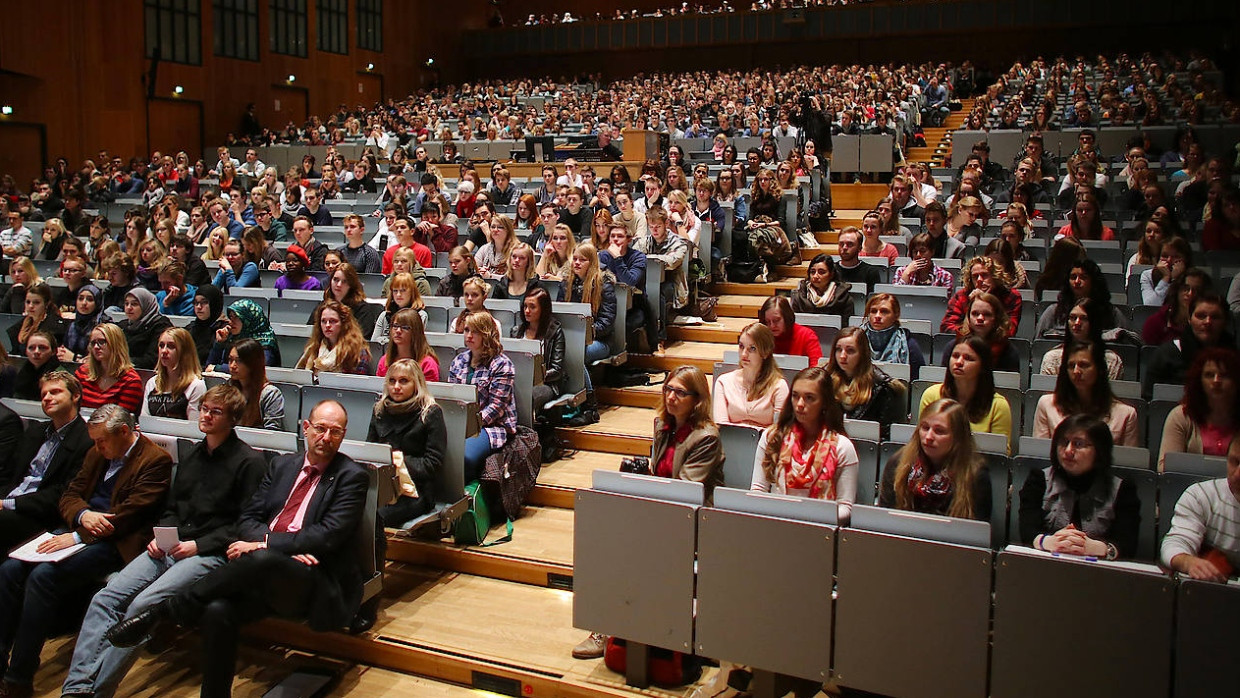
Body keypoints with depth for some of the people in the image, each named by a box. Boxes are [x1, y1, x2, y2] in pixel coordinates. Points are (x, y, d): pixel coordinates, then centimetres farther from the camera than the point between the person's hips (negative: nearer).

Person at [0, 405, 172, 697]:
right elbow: (70, 495, 16)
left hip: (114, 542, -8)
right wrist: (83, 515, -8)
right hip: (78, 530, 8)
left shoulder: (156, 460, -8)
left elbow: (128, 515, -14)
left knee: (42, 576, -26)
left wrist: (76, 536, -18)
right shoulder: (97, 454, 18)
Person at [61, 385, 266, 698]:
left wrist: (198, 546, -12)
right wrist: (160, 537, 5)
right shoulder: (192, 455, 20)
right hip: (169, 548, 7)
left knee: (142, 606, -26)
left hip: (208, 553, -7)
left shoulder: (249, 461, -3)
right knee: (105, 599, -13)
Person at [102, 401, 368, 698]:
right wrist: (286, 546, -8)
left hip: (312, 583, -5)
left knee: (262, 559, -36)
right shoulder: (282, 465, 18)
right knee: (217, 610, -27)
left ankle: (162, 610, -20)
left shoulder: (352, 477, 2)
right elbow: (247, 519, 12)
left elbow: (328, 536, -9)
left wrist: (264, 544, -14)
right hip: (263, 575, 5)